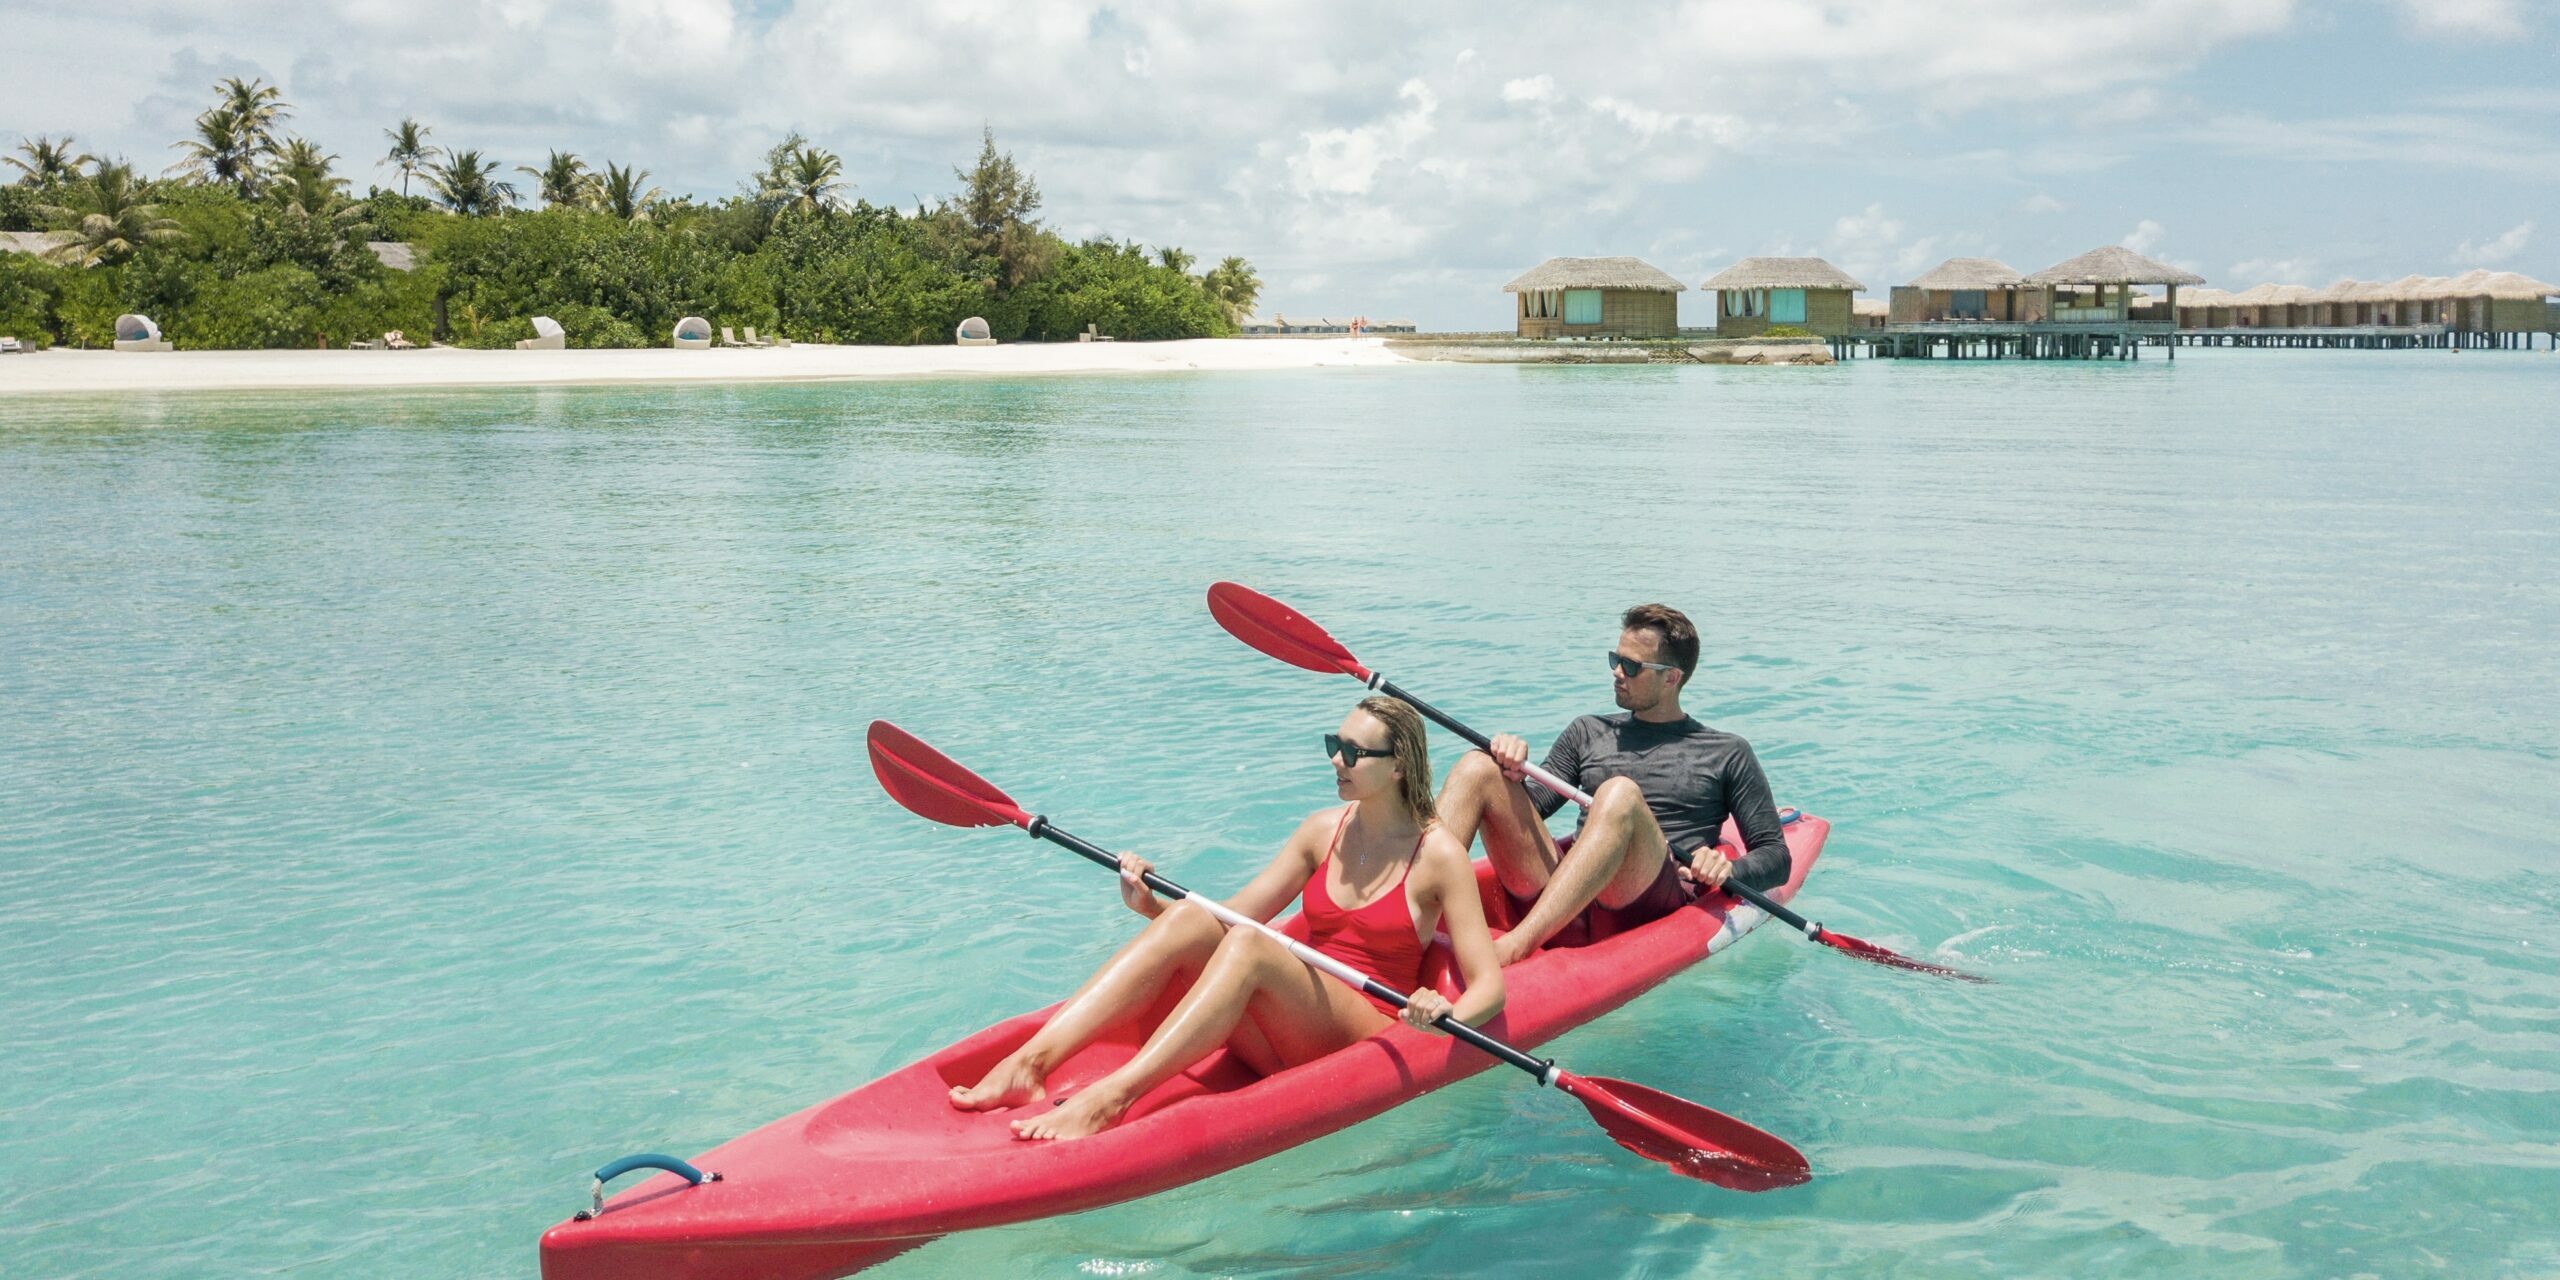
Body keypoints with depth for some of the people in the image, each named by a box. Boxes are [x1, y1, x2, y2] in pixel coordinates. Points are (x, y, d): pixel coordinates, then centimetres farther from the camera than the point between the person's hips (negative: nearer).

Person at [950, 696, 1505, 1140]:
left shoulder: (1438, 855, -3)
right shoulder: (1324, 831, 11)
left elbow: (1489, 984, -7)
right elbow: (1230, 916, 8)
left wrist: (1447, 1015, -29)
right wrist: (1150, 905, -10)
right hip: (1287, 1040, 5)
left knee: (1248, 945, -33)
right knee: (1191, 917, -23)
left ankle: (1110, 1098, -47)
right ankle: (1030, 1061, -37)